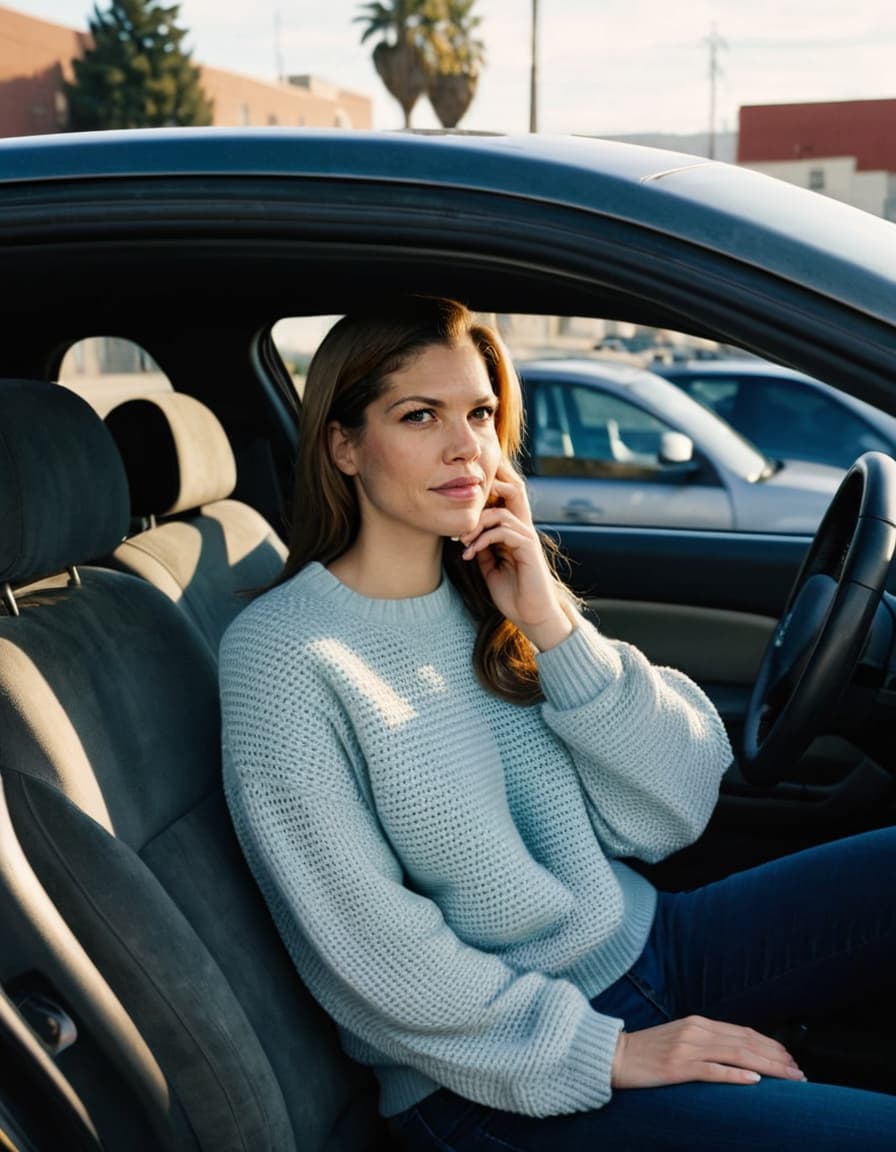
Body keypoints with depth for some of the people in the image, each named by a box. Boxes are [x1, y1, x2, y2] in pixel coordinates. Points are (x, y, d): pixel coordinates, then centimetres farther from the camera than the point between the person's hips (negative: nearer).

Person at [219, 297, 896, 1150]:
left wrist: (553, 627, -14)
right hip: (492, 1072, -6)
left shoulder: (501, 593, 3)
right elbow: (367, 956, -15)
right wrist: (604, 1051, -16)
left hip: (641, 945, 6)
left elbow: (673, 814, -3)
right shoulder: (281, 655, -14)